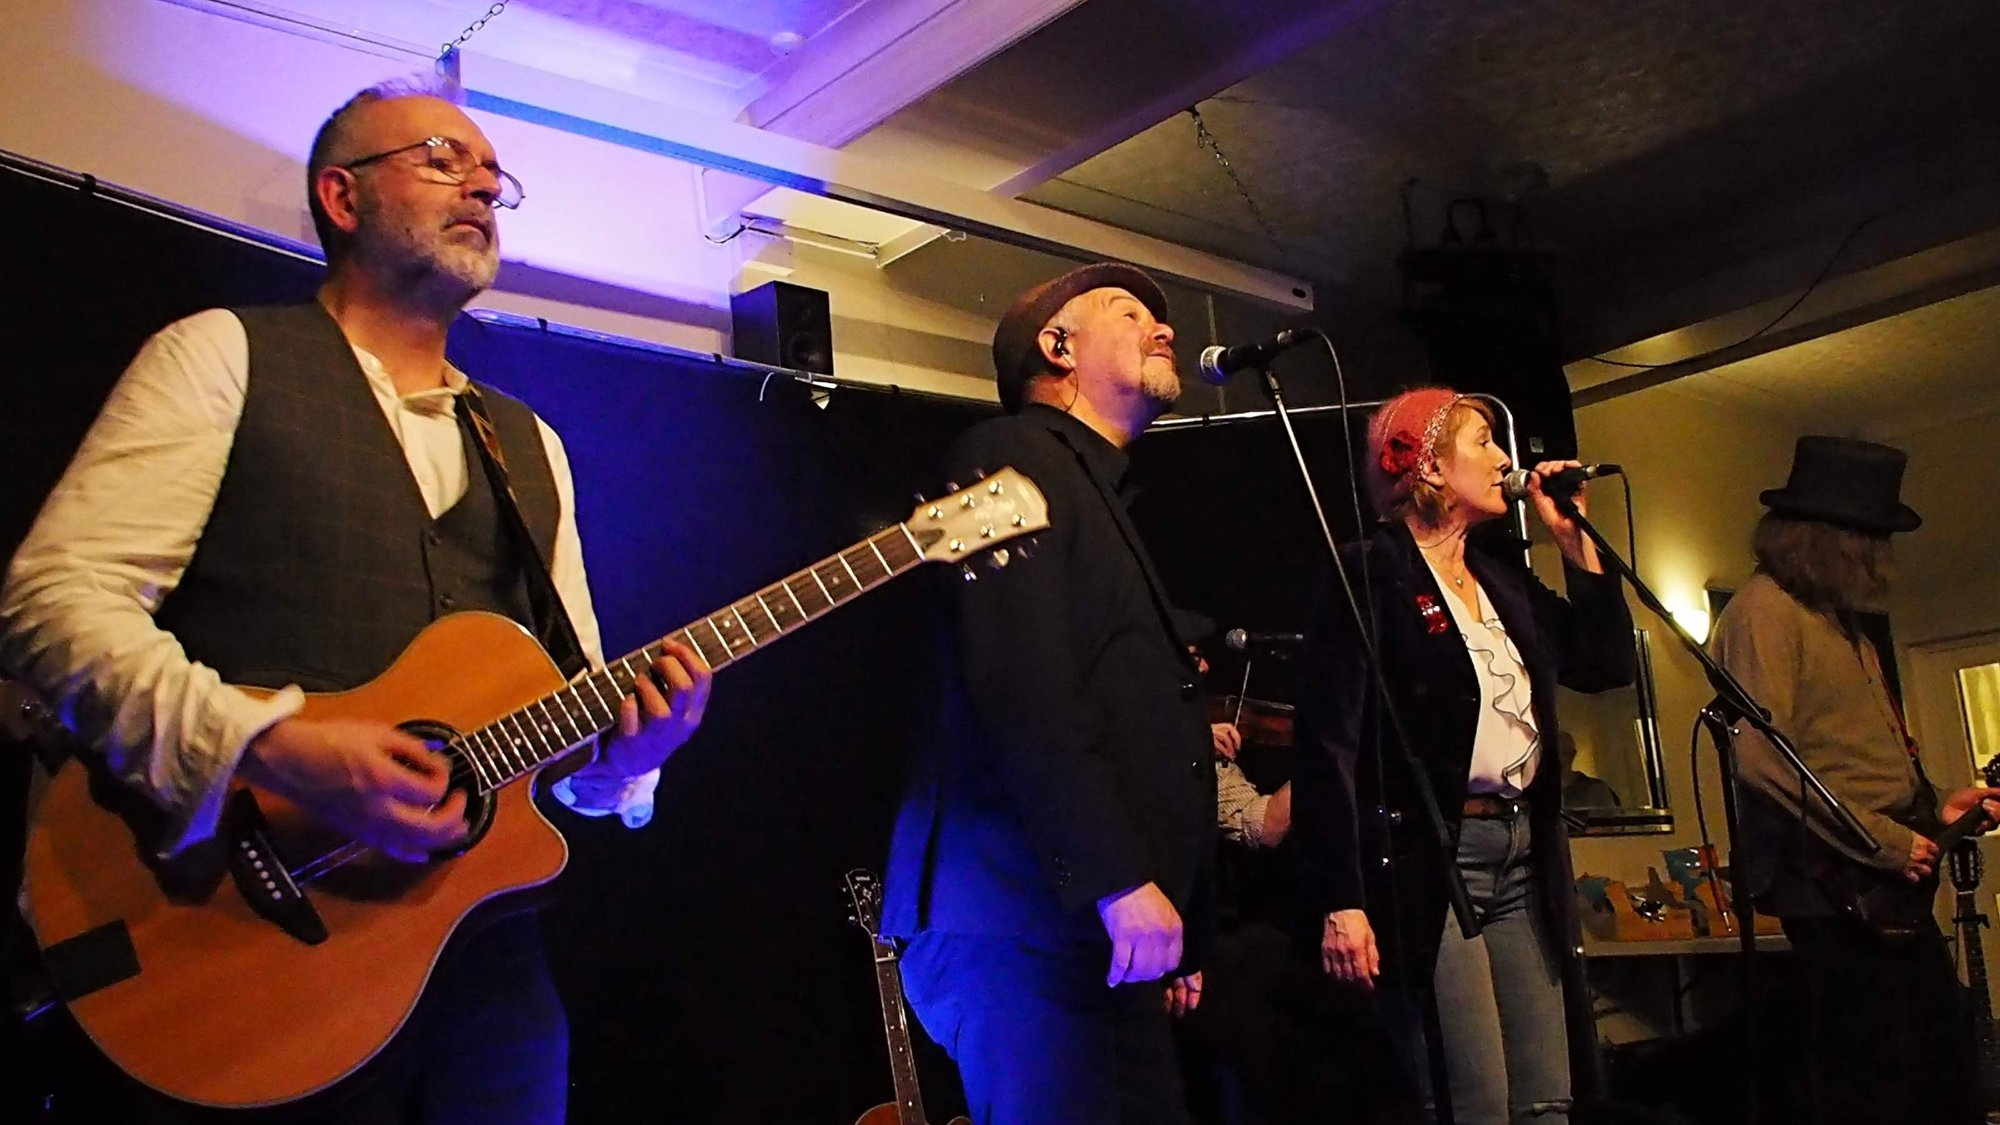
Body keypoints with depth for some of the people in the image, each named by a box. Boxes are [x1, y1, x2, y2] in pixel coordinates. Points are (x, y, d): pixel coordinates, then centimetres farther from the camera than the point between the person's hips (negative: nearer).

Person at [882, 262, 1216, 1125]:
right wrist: (1120, 881, -21)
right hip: (1022, 924, -9)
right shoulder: (1011, 458, -4)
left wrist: (1178, 937, 20)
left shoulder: (1101, 498, 25)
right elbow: (1022, 691, -17)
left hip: (1104, 935, 9)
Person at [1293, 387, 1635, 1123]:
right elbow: (1330, 741, -14)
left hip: (1522, 856, 8)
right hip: (1425, 860, -8)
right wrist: (1340, 900, -20)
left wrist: (1573, 539, 12)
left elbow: (1606, 664, 18)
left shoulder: (1503, 579, 17)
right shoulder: (1370, 575, -8)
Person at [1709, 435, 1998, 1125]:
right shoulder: (1765, 609, -12)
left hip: (1891, 884, 10)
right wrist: (1884, 841, -19)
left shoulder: (1837, 620, 19)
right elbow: (1764, 759, -23)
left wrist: (1934, 813, 16)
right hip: (1831, 884, -10)